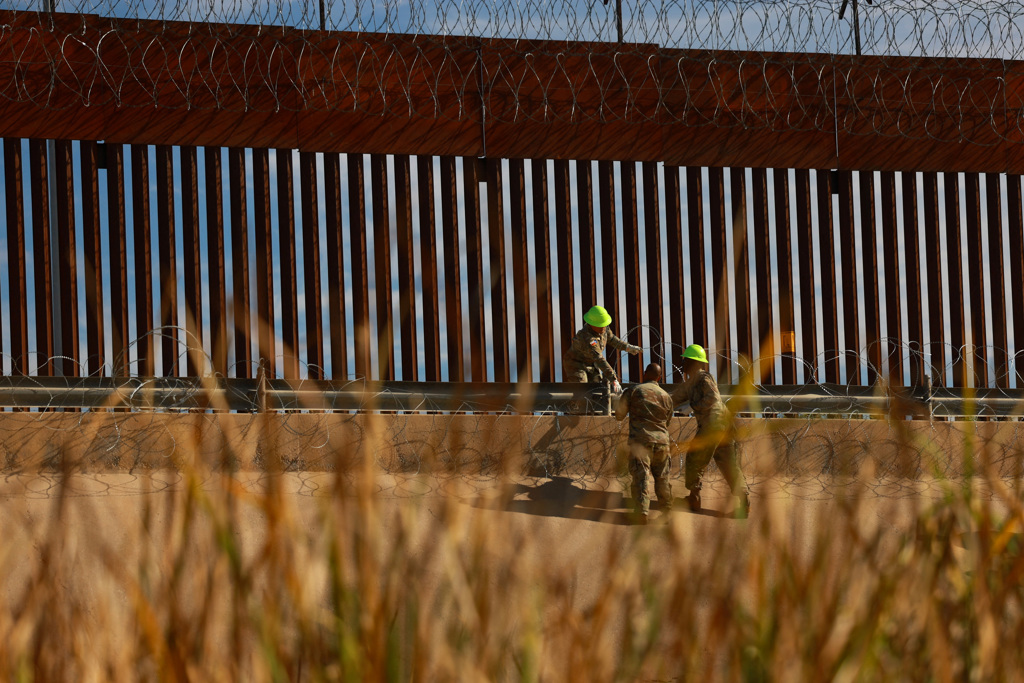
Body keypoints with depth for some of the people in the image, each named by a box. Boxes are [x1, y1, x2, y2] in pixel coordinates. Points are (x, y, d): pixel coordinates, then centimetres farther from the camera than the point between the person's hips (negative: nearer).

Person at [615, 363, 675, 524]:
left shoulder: (633, 391, 1)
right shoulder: (666, 396, 12)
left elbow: (619, 415, 8)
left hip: (640, 440, -3)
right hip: (661, 441, 3)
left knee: (641, 477, -7)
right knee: (662, 477, 16)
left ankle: (641, 511, -20)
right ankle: (667, 509, 25)